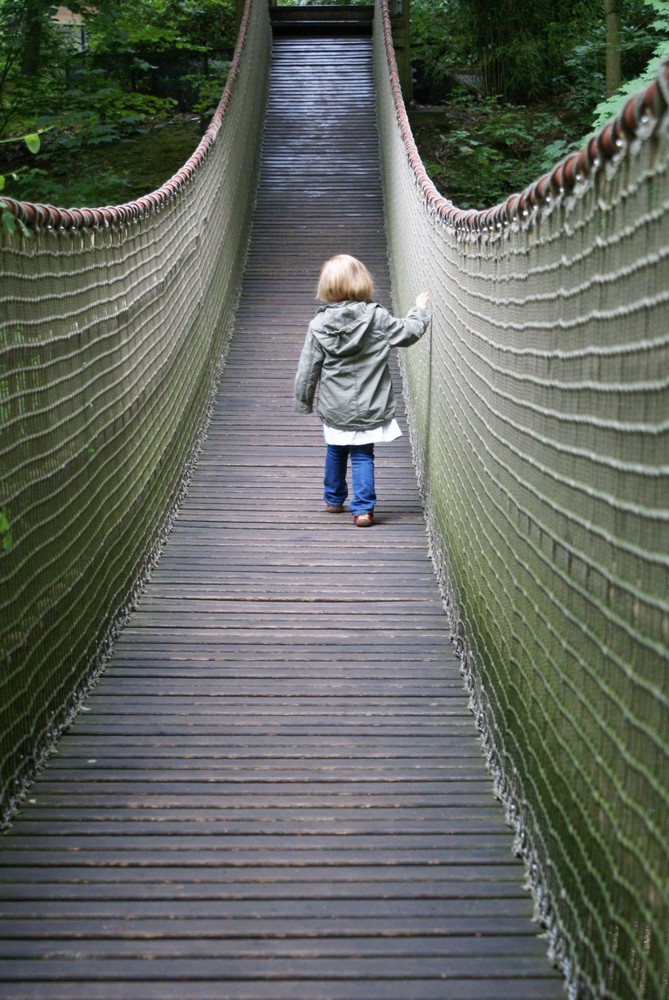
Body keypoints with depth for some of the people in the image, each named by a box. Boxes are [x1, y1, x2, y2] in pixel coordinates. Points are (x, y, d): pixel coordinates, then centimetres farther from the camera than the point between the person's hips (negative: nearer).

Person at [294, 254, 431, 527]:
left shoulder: (319, 324, -9)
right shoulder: (378, 318, -12)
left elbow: (308, 369, -4)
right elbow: (408, 333, 2)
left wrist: (303, 401, 9)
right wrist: (420, 311, 21)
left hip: (334, 409, 2)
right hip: (369, 409, -1)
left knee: (335, 453, 21)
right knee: (363, 456, 6)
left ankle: (334, 499, 36)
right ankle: (363, 508, 0)